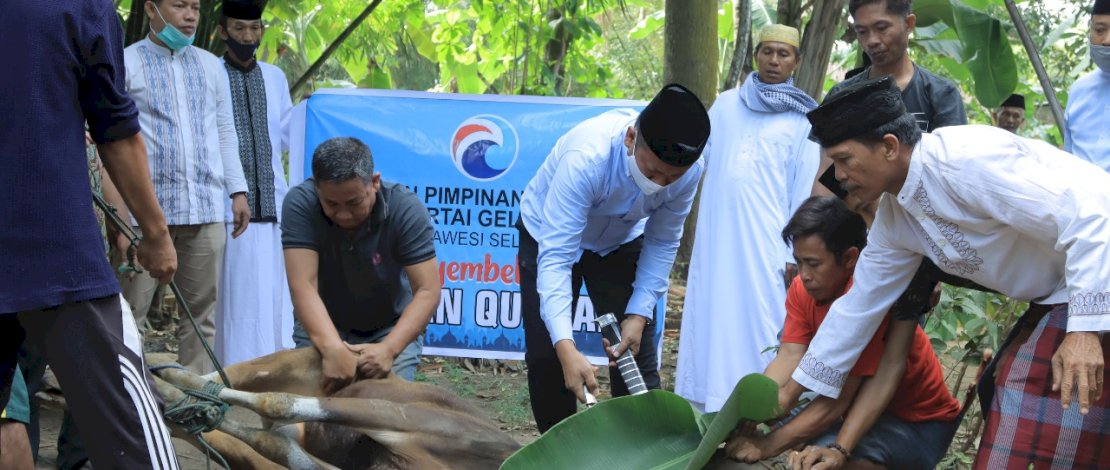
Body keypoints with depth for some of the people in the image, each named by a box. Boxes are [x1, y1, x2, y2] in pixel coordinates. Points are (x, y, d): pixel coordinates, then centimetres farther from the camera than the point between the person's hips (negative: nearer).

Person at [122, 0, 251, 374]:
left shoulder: (211, 66, 16)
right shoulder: (125, 63, 3)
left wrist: (237, 191, 10)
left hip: (206, 206, 5)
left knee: (201, 312, 7)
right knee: (130, 311, -5)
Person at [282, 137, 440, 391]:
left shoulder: (406, 209, -25)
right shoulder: (300, 203, -24)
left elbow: (427, 292, -27)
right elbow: (303, 285, -32)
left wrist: (388, 349, -42)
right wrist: (332, 349, -48)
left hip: (393, 327, 0)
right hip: (321, 326, 1)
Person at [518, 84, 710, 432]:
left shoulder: (689, 170, -28)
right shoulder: (586, 157, -42)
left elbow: (662, 244, -12)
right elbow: (555, 257, -43)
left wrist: (639, 315, -20)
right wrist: (566, 348, -52)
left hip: (621, 241, 3)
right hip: (550, 235, -3)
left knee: (636, 353, -5)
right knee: (545, 355, -4)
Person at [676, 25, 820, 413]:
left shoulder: (802, 119, 5)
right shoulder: (725, 104, 15)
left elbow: (803, 191, 1)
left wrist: (795, 255, -4)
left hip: (767, 243, -3)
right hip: (717, 238, 4)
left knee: (760, 326, -6)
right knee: (711, 323, 5)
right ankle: (709, 412, 12)